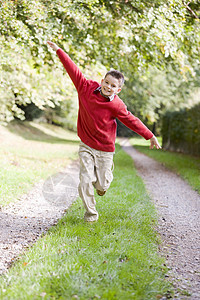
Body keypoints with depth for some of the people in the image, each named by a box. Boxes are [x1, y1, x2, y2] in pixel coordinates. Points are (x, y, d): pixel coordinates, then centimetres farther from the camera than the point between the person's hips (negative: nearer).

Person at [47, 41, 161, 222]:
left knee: (102, 185, 6)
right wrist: (58, 50, 3)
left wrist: (150, 136, -4)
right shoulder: (87, 88, -10)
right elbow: (74, 70, -3)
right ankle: (91, 212, 16)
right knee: (85, 181, -6)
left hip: (105, 148, -1)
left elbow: (132, 121, -7)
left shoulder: (116, 106, -15)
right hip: (86, 146, 1)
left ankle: (103, 182, 46)